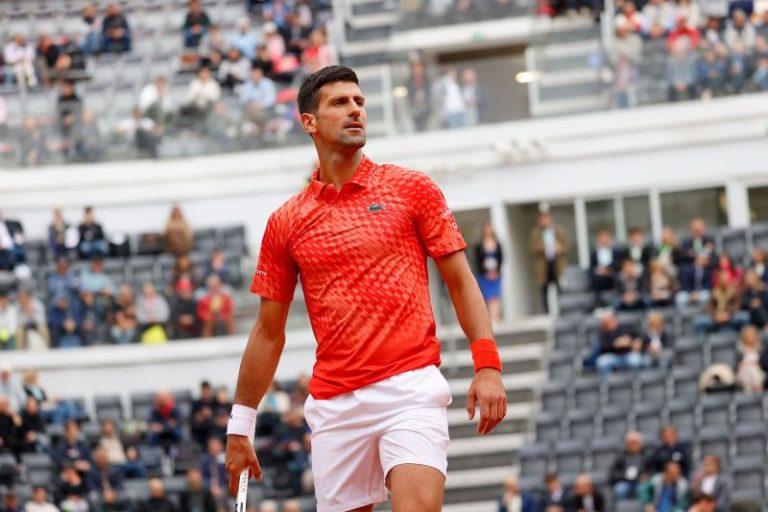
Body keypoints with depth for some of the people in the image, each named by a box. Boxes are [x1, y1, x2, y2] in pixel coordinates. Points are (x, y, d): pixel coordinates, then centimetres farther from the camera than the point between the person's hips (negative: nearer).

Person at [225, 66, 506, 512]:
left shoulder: (413, 190, 6)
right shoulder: (285, 224, 11)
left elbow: (460, 280, 6)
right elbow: (269, 332, 15)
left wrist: (488, 366, -7)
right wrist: (240, 427, 13)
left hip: (410, 388, -3)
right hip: (334, 404, 3)